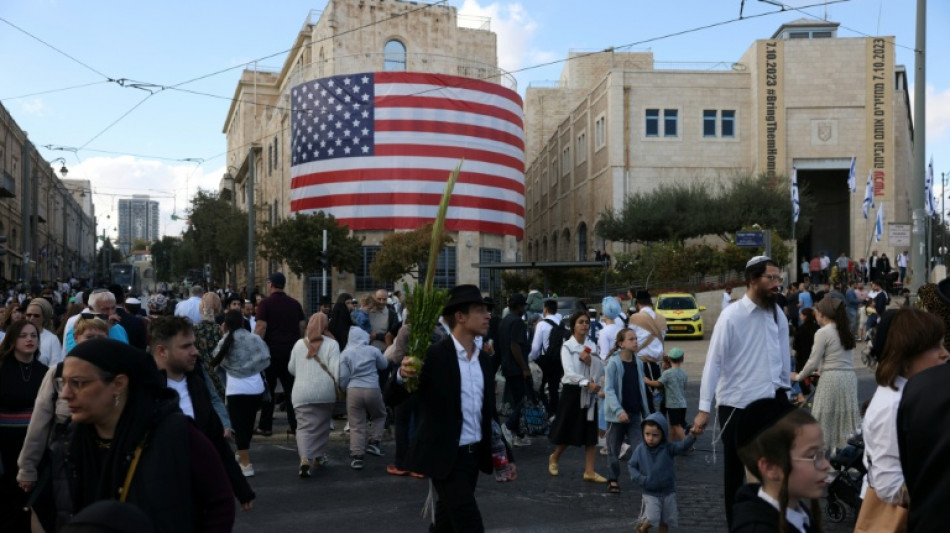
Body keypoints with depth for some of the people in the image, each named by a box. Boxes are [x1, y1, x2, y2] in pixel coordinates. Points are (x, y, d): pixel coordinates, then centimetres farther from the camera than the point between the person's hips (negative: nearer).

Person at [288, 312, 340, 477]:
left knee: (304, 426, -2)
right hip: (325, 391, -1)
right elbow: (335, 369, -9)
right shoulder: (331, 344, -2)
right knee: (322, 425, 19)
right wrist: (340, 386, 3)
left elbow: (291, 368, 17)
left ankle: (305, 459, -22)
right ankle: (318, 456, 30)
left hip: (301, 392, 1)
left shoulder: (299, 344, 8)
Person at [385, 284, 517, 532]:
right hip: (445, 457, -7)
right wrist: (402, 375, -39)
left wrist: (506, 454, 15)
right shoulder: (434, 355, -15)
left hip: (474, 455, 7)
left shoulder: (484, 360, 7)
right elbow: (392, 398, -17)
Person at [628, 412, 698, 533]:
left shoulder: (668, 447, -13)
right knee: (651, 519, -11)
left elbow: (682, 446, -30)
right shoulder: (640, 449, -10)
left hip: (668, 492, 2)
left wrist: (692, 436, -48)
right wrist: (639, 478, -16)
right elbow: (631, 465, 0)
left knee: (665, 521, 13)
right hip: (650, 493, -1)